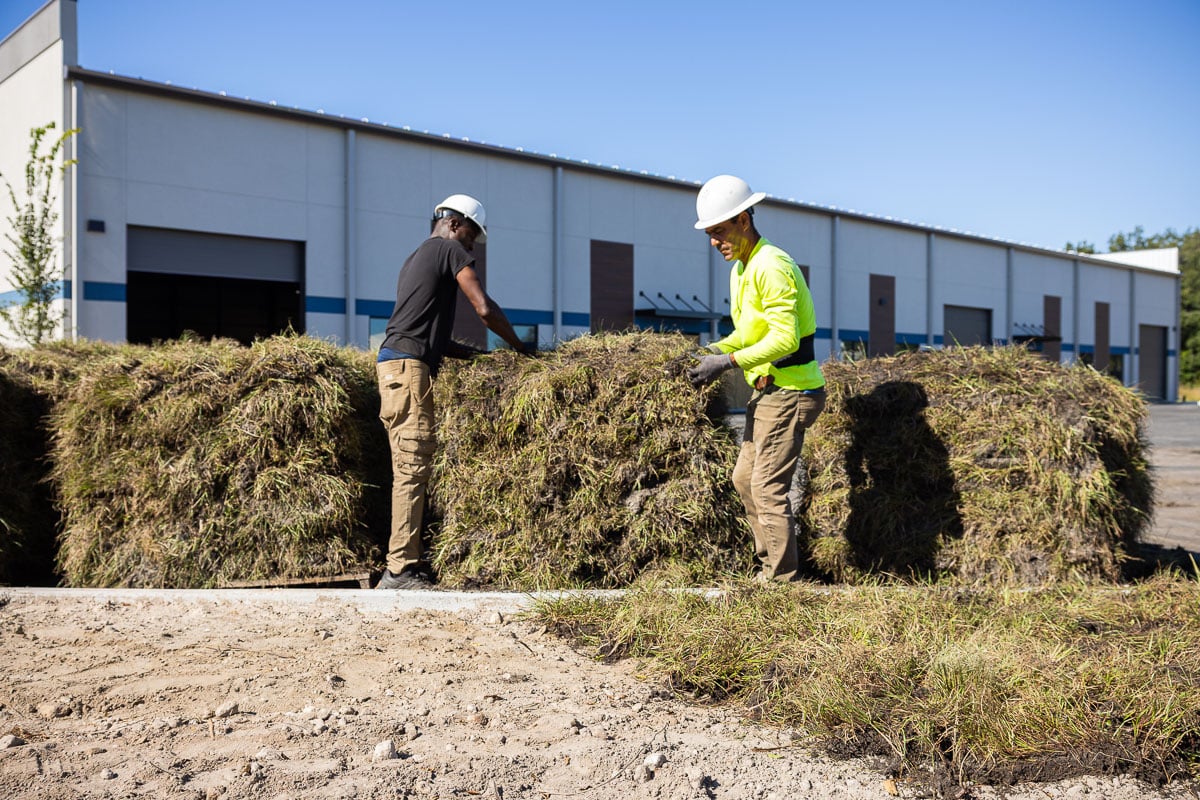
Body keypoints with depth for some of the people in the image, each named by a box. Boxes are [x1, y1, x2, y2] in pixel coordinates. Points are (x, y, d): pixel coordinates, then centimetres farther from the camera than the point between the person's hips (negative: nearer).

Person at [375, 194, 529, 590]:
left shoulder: (415, 258, 30)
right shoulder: (450, 249, 2)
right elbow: (485, 309, -7)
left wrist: (474, 354, 21)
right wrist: (518, 345, 8)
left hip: (394, 364, 10)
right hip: (409, 366, -10)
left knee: (409, 468, 7)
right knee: (413, 467, -13)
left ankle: (403, 565, 7)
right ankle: (400, 570, -15)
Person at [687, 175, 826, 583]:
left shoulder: (771, 266, -19)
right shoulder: (741, 268, 12)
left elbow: (784, 338, -26)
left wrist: (730, 361, -25)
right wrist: (716, 349, 2)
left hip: (789, 391, -11)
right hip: (768, 391, 11)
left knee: (768, 488, -7)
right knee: (745, 479, 15)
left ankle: (780, 581, 1)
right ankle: (773, 564, 23)